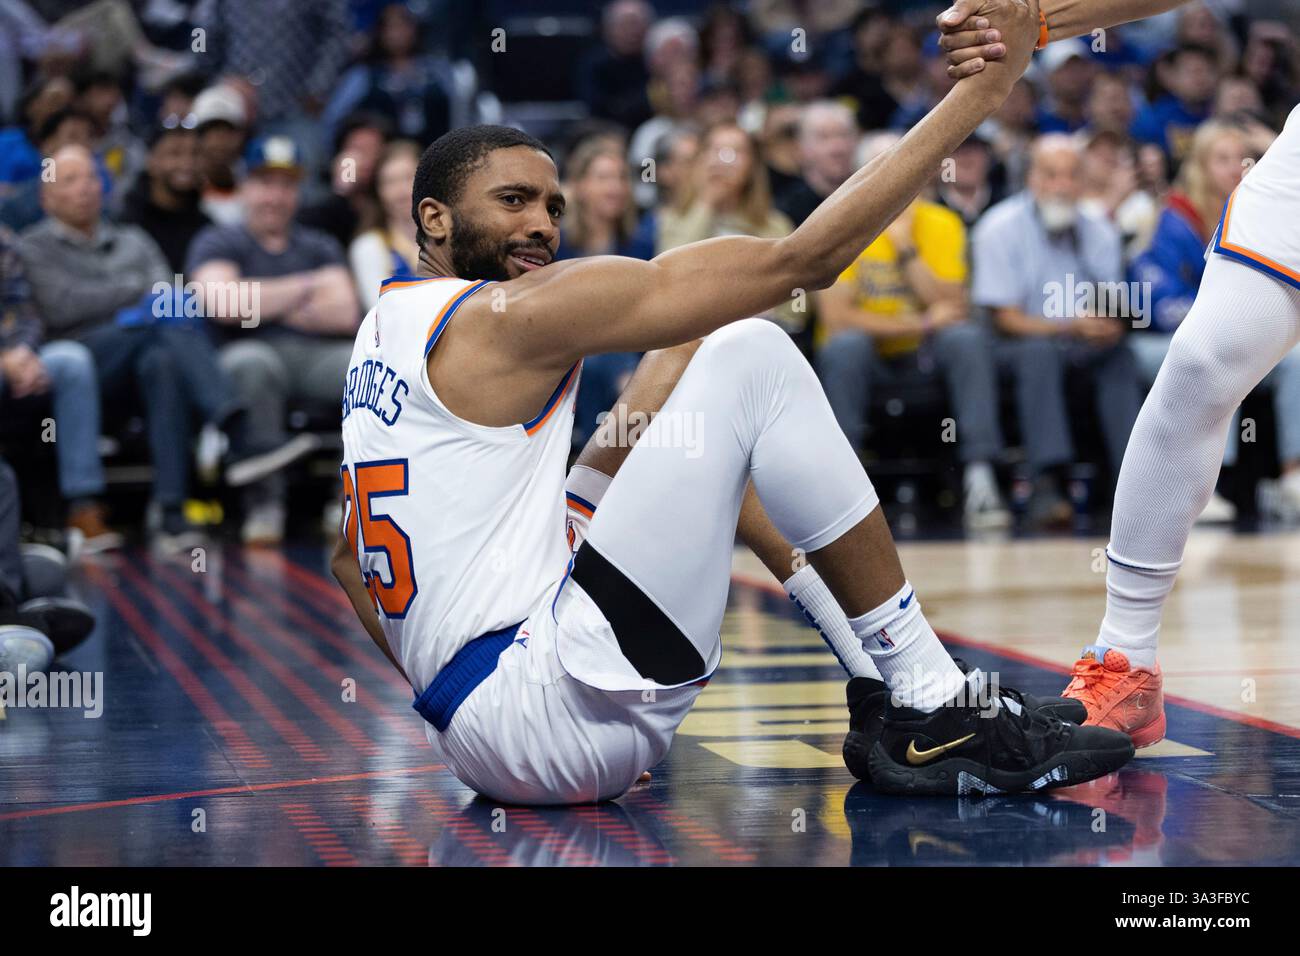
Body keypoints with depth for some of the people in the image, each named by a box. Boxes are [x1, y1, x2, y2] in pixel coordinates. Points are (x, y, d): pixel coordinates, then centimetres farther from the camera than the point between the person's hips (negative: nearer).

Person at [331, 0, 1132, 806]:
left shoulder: (385, 330, 18)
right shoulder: (508, 316, -9)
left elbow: (351, 564, 28)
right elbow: (799, 261, -12)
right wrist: (981, 90, -9)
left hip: (481, 736, 10)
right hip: (538, 718, -10)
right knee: (750, 358, -9)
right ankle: (933, 710, -10)